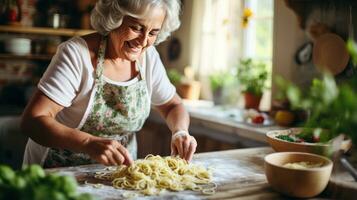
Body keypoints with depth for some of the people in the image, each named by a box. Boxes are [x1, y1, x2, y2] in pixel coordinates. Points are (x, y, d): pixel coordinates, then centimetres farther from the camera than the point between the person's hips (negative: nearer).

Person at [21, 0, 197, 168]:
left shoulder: (149, 56, -3)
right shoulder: (76, 54, -19)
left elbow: (173, 105, 9)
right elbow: (32, 121, -24)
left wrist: (180, 132, -13)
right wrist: (90, 143, -39)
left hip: (118, 173, 4)